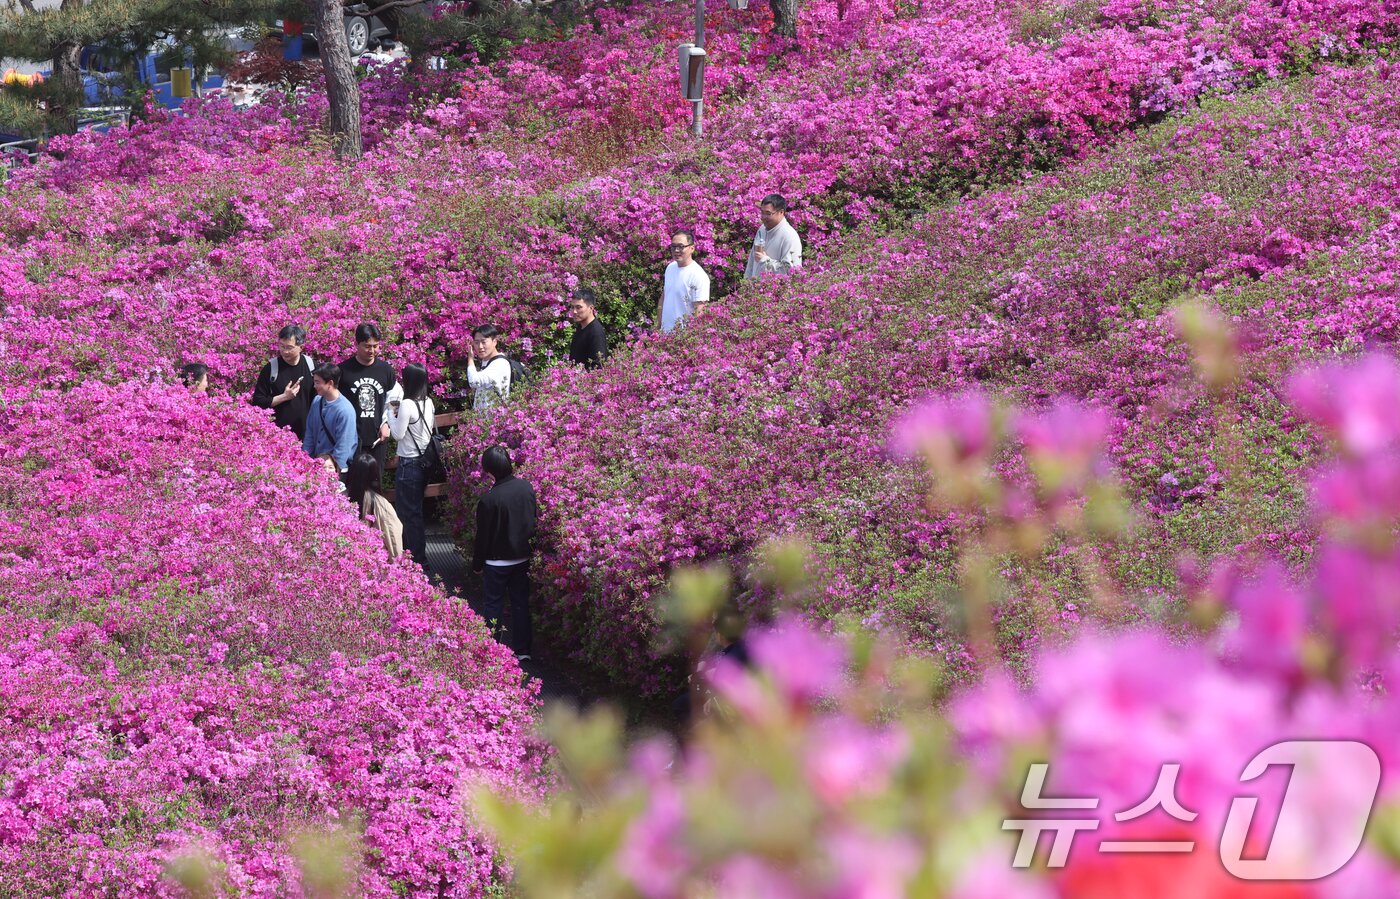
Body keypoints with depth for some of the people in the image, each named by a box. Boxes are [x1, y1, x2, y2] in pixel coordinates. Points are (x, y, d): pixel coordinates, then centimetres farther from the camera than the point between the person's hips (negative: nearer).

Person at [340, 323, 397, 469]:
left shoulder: (386, 370, 5)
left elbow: (391, 401, 15)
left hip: (377, 439, 3)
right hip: (351, 439, -3)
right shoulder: (343, 370, -5)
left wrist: (386, 424, 1)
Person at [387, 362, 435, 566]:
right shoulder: (428, 402, 4)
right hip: (424, 462, 8)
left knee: (407, 513, 1)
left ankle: (418, 559, 5)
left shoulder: (407, 404, -20)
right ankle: (418, 553, 29)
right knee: (415, 510, 19)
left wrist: (391, 412, -2)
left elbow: (398, 434, -15)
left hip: (409, 464, -8)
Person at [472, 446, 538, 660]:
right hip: (523, 558, 5)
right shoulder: (527, 488, -8)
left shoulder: (489, 500, -25)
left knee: (493, 606, 10)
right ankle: (522, 649, 22)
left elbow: (483, 536, -15)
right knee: (520, 603, 16)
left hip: (497, 562, -5)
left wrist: (477, 563, 0)